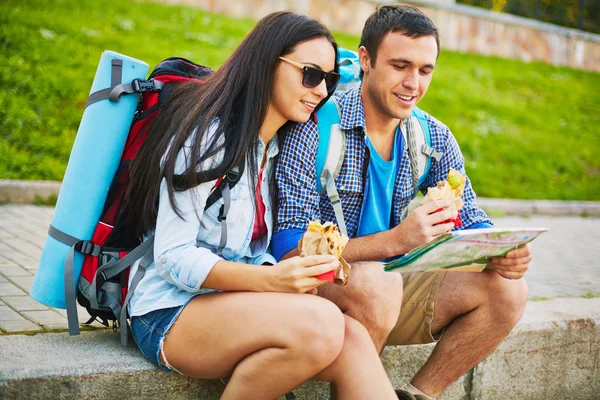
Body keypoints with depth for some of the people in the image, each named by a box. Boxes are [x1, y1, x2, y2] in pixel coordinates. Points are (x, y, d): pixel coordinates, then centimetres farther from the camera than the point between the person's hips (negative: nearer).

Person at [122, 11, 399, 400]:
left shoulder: (279, 150, 15)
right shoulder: (209, 134, -9)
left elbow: (254, 255, 13)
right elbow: (174, 257, -15)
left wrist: (306, 264, -8)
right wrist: (270, 280, -28)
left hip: (237, 305, 6)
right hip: (171, 311, -6)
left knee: (352, 338, -25)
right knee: (319, 322, -32)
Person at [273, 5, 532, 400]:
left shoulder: (435, 138, 2)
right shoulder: (315, 129, -17)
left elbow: (470, 221, 6)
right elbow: (289, 250, -22)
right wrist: (395, 240, -34)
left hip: (388, 284, 6)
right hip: (320, 289, -6)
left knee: (507, 290, -9)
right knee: (372, 283, -36)